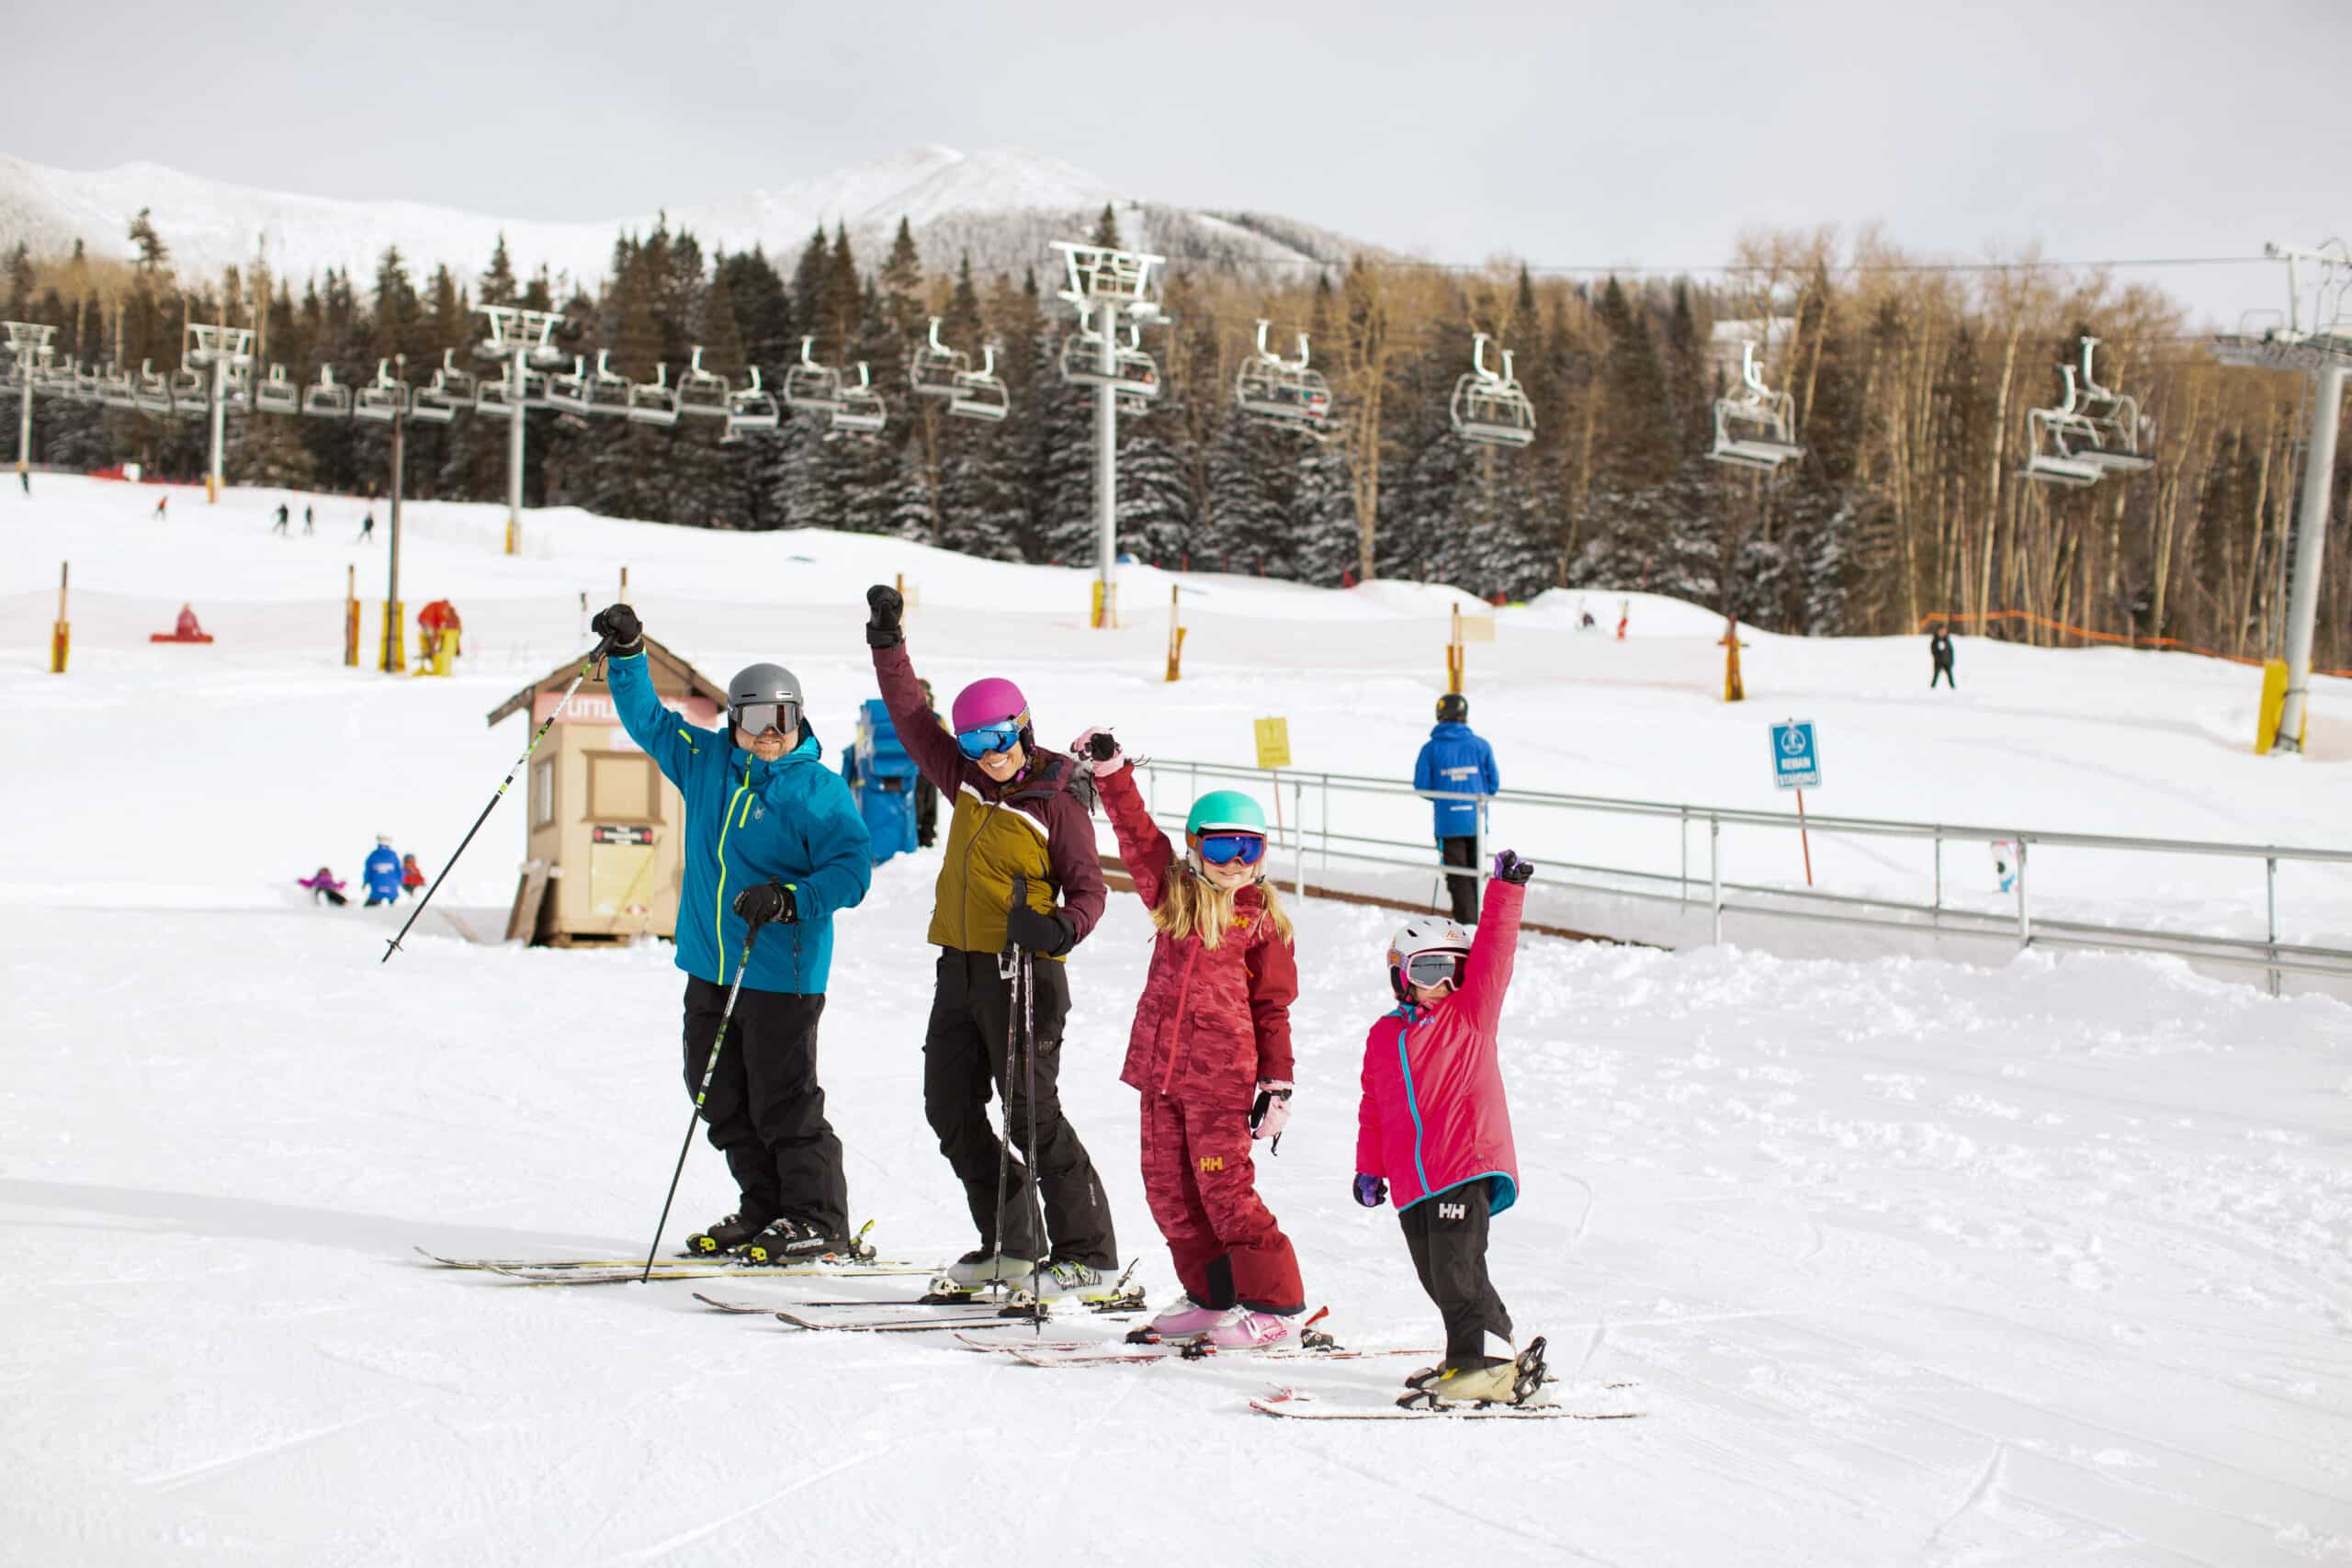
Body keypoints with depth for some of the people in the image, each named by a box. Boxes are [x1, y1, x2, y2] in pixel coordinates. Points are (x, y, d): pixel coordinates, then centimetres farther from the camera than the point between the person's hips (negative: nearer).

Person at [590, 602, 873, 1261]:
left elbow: (851, 870, -13)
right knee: (722, 1100, 11)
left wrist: (790, 900, -27)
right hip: (710, 968, 7)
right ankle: (765, 1209, 22)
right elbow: (647, 719, 19)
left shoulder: (819, 790, -7)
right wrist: (627, 655, 6)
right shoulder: (705, 761, 9)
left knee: (782, 1102, -6)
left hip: (780, 974, -7)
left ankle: (819, 1223, 1)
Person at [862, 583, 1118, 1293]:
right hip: (960, 969, 8)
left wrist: (1061, 928, -28)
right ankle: (1011, 1243, 18)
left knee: (1032, 1115, -8)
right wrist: (889, 645, 7)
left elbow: (1087, 887, -8)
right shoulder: (967, 784, 10)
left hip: (1022, 973, -8)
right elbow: (912, 719, 15)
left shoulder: (1058, 802, -9)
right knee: (951, 1109, 9)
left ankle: (1087, 1251, -1)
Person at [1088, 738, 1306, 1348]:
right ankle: (1211, 1295, 21)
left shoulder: (1263, 918, 1)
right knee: (1168, 1188, 8)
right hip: (1161, 1063, 5)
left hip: (1223, 1071, -5)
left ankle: (1274, 1304, 2)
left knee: (1224, 1187, -7)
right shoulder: (1172, 892, 9)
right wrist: (1111, 770, -10)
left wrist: (1277, 1082, 0)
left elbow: (1273, 1006, 4)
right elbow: (1136, 831, 3)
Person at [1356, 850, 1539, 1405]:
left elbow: (1493, 954, -6)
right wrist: (1369, 1168, 21)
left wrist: (1506, 891, -14)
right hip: (1413, 1181, 6)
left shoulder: (1470, 1014, 5)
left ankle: (1485, 1359, -10)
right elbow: (1374, 1108, 23)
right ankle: (1489, 1348, 19)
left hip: (1466, 1166, -6)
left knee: (1456, 1268, -14)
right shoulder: (1384, 1036, 16)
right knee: (1436, 1276, 8)